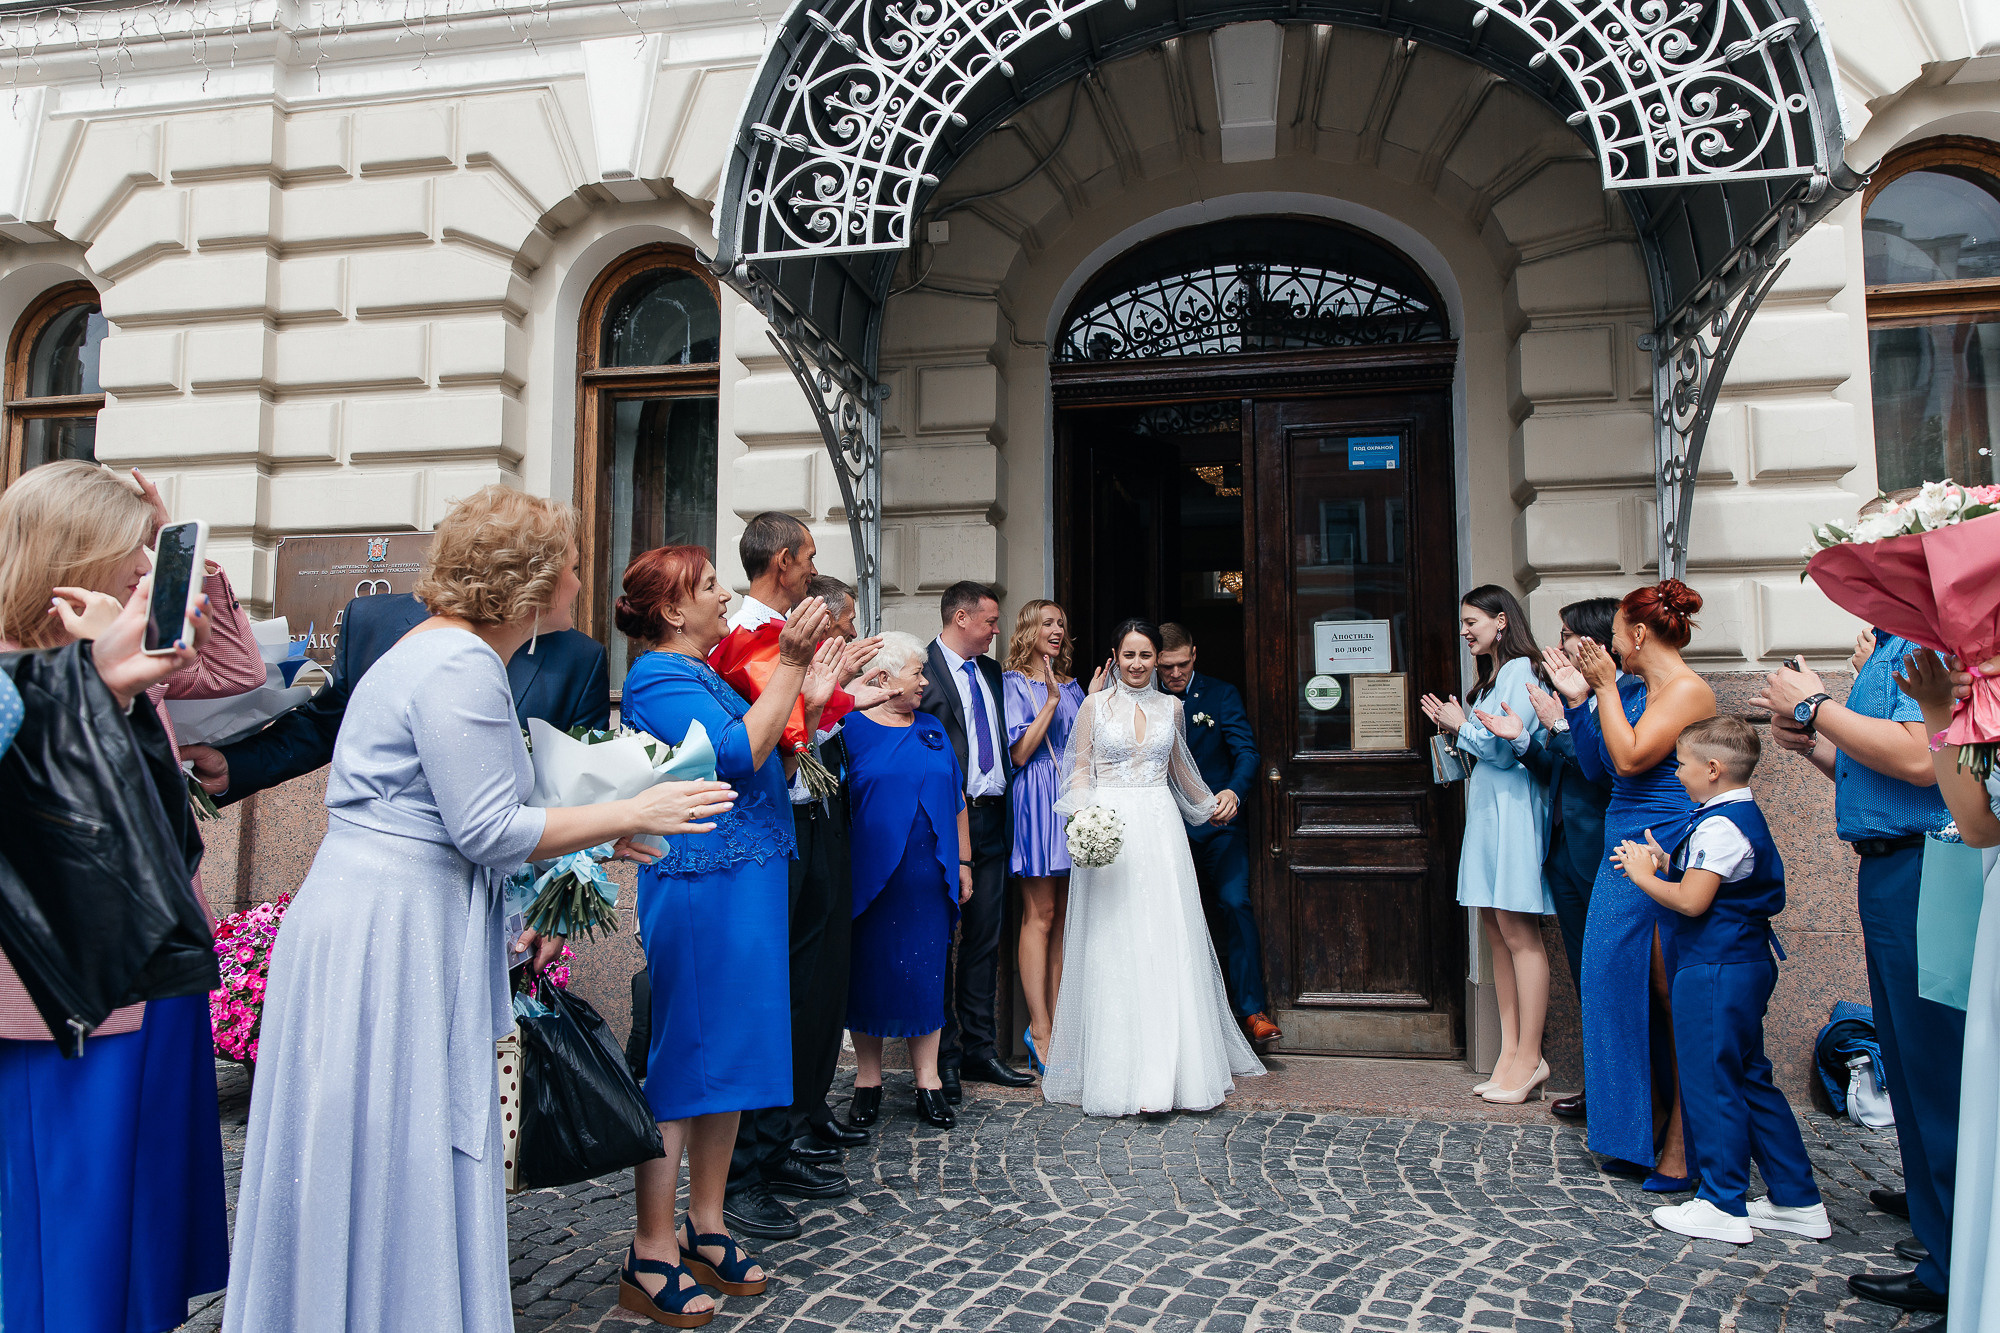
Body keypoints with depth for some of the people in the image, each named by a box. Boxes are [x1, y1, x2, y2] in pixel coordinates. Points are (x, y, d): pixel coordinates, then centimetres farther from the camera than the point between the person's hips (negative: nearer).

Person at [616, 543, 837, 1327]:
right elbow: (737, 756, -23)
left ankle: (706, 1229, 27)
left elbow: (765, 768, 15)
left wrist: (808, 698, 6)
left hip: (743, 884, 10)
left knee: (729, 1052, 14)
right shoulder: (660, 677, -12)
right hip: (700, 889, -10)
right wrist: (788, 665, -20)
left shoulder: (703, 673, 16)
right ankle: (652, 1255, 11)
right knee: (684, 1060, -2)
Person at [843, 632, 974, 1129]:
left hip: (929, 876, 4)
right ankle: (868, 1079, 21)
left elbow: (955, 799, 16)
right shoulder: (851, 728, -4)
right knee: (869, 971, 6)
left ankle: (928, 1081, 17)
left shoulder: (931, 729, 12)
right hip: (871, 876, -4)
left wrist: (963, 862, 13)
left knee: (926, 973, 7)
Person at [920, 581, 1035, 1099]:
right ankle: (942, 1056, 11)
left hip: (991, 820, 7)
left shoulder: (991, 672, 16)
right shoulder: (922, 671, -8)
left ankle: (980, 1050, 21)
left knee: (985, 937, 12)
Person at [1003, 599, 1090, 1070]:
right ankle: (1040, 1030, -1)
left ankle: (1054, 1020, 12)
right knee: (1039, 915, -6)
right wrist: (1051, 701, -13)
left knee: (1064, 914, 6)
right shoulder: (1013, 683, -1)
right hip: (1036, 799, -6)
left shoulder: (1072, 685, 17)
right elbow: (1018, 753, -10)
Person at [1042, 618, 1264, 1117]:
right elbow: (1080, 771, 2)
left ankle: (1172, 1065, 9)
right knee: (1114, 948, -2)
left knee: (1169, 943, 0)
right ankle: (1122, 1070, 5)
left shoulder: (1172, 707, 11)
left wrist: (1210, 805, 38)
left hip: (1160, 829, 3)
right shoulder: (1095, 705, 3)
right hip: (1109, 830, -2)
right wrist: (1085, 818, -15)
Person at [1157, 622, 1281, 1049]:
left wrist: (1234, 792, -27)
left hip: (1218, 823, -2)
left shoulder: (1221, 694, 1)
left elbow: (1246, 750, -8)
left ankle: (1252, 1012, -8)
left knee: (1235, 903, -14)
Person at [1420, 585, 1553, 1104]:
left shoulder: (1522, 670, -8)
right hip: (1486, 809, 10)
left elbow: (1506, 748, -14)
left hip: (1512, 809, -10)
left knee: (1518, 932, -7)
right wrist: (1453, 730, 6)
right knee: (1497, 932, 8)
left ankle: (1529, 1059, -1)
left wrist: (1462, 726, 0)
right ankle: (1511, 1055, 11)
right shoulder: (1490, 677, 21)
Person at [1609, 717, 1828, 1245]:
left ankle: (1723, 1206, 8)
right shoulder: (1744, 816, 13)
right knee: (1752, 1081, 16)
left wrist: (1642, 876, -9)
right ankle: (1797, 1201, 23)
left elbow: (1691, 902, -22)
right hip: (1746, 964, 11)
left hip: (1715, 971, -10)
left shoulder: (1719, 826, -19)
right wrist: (1664, 864, 10)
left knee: (1711, 1083, -1)